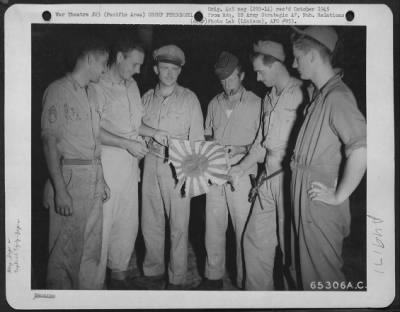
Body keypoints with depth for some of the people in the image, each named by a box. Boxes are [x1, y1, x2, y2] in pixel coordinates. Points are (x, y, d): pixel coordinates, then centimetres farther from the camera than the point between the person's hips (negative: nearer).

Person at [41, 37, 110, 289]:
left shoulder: (90, 94, 15)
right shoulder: (58, 91, -8)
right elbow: (50, 140, -13)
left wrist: (101, 179, 17)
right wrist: (60, 190, -18)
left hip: (93, 178, 8)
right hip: (70, 177, -7)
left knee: (92, 249, 13)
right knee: (66, 249, 1)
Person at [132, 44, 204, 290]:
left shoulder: (189, 98, 0)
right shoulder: (147, 98, 10)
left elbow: (197, 137, 0)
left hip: (177, 166, -4)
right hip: (151, 163, 4)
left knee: (179, 226, 0)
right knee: (150, 223, 9)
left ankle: (177, 280, 11)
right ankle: (154, 273, 23)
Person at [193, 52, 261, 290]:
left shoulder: (256, 104, -5)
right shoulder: (215, 103, 11)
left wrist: (240, 149, -17)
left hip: (242, 175, -4)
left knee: (243, 229, 1)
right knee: (213, 227, 10)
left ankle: (245, 281, 15)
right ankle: (214, 277, 24)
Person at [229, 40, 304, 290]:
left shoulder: (301, 94, -12)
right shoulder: (269, 98, 15)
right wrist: (241, 168, 16)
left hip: (291, 177, -8)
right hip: (269, 176, 8)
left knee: (289, 243, 2)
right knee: (255, 238, 12)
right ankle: (257, 291, 26)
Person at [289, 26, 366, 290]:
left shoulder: (337, 97, -20)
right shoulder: (318, 94, 9)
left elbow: (362, 150, -32)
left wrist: (339, 196, -22)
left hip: (320, 205, -9)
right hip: (306, 200, 9)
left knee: (321, 275, 4)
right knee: (307, 268, 21)